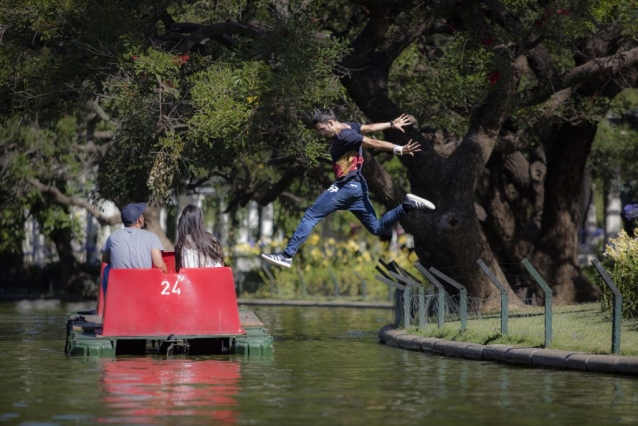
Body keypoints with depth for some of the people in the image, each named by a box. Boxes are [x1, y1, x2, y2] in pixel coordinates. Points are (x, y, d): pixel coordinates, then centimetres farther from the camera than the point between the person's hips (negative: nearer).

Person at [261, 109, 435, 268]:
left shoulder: (345, 135, -18)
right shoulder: (348, 127, 9)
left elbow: (374, 143, -21)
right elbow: (370, 128, 19)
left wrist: (399, 150, -24)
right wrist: (391, 124, 31)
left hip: (347, 187, -10)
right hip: (357, 187, 10)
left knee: (311, 216, -9)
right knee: (376, 228, 17)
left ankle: (287, 256, -13)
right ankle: (408, 205, 7)